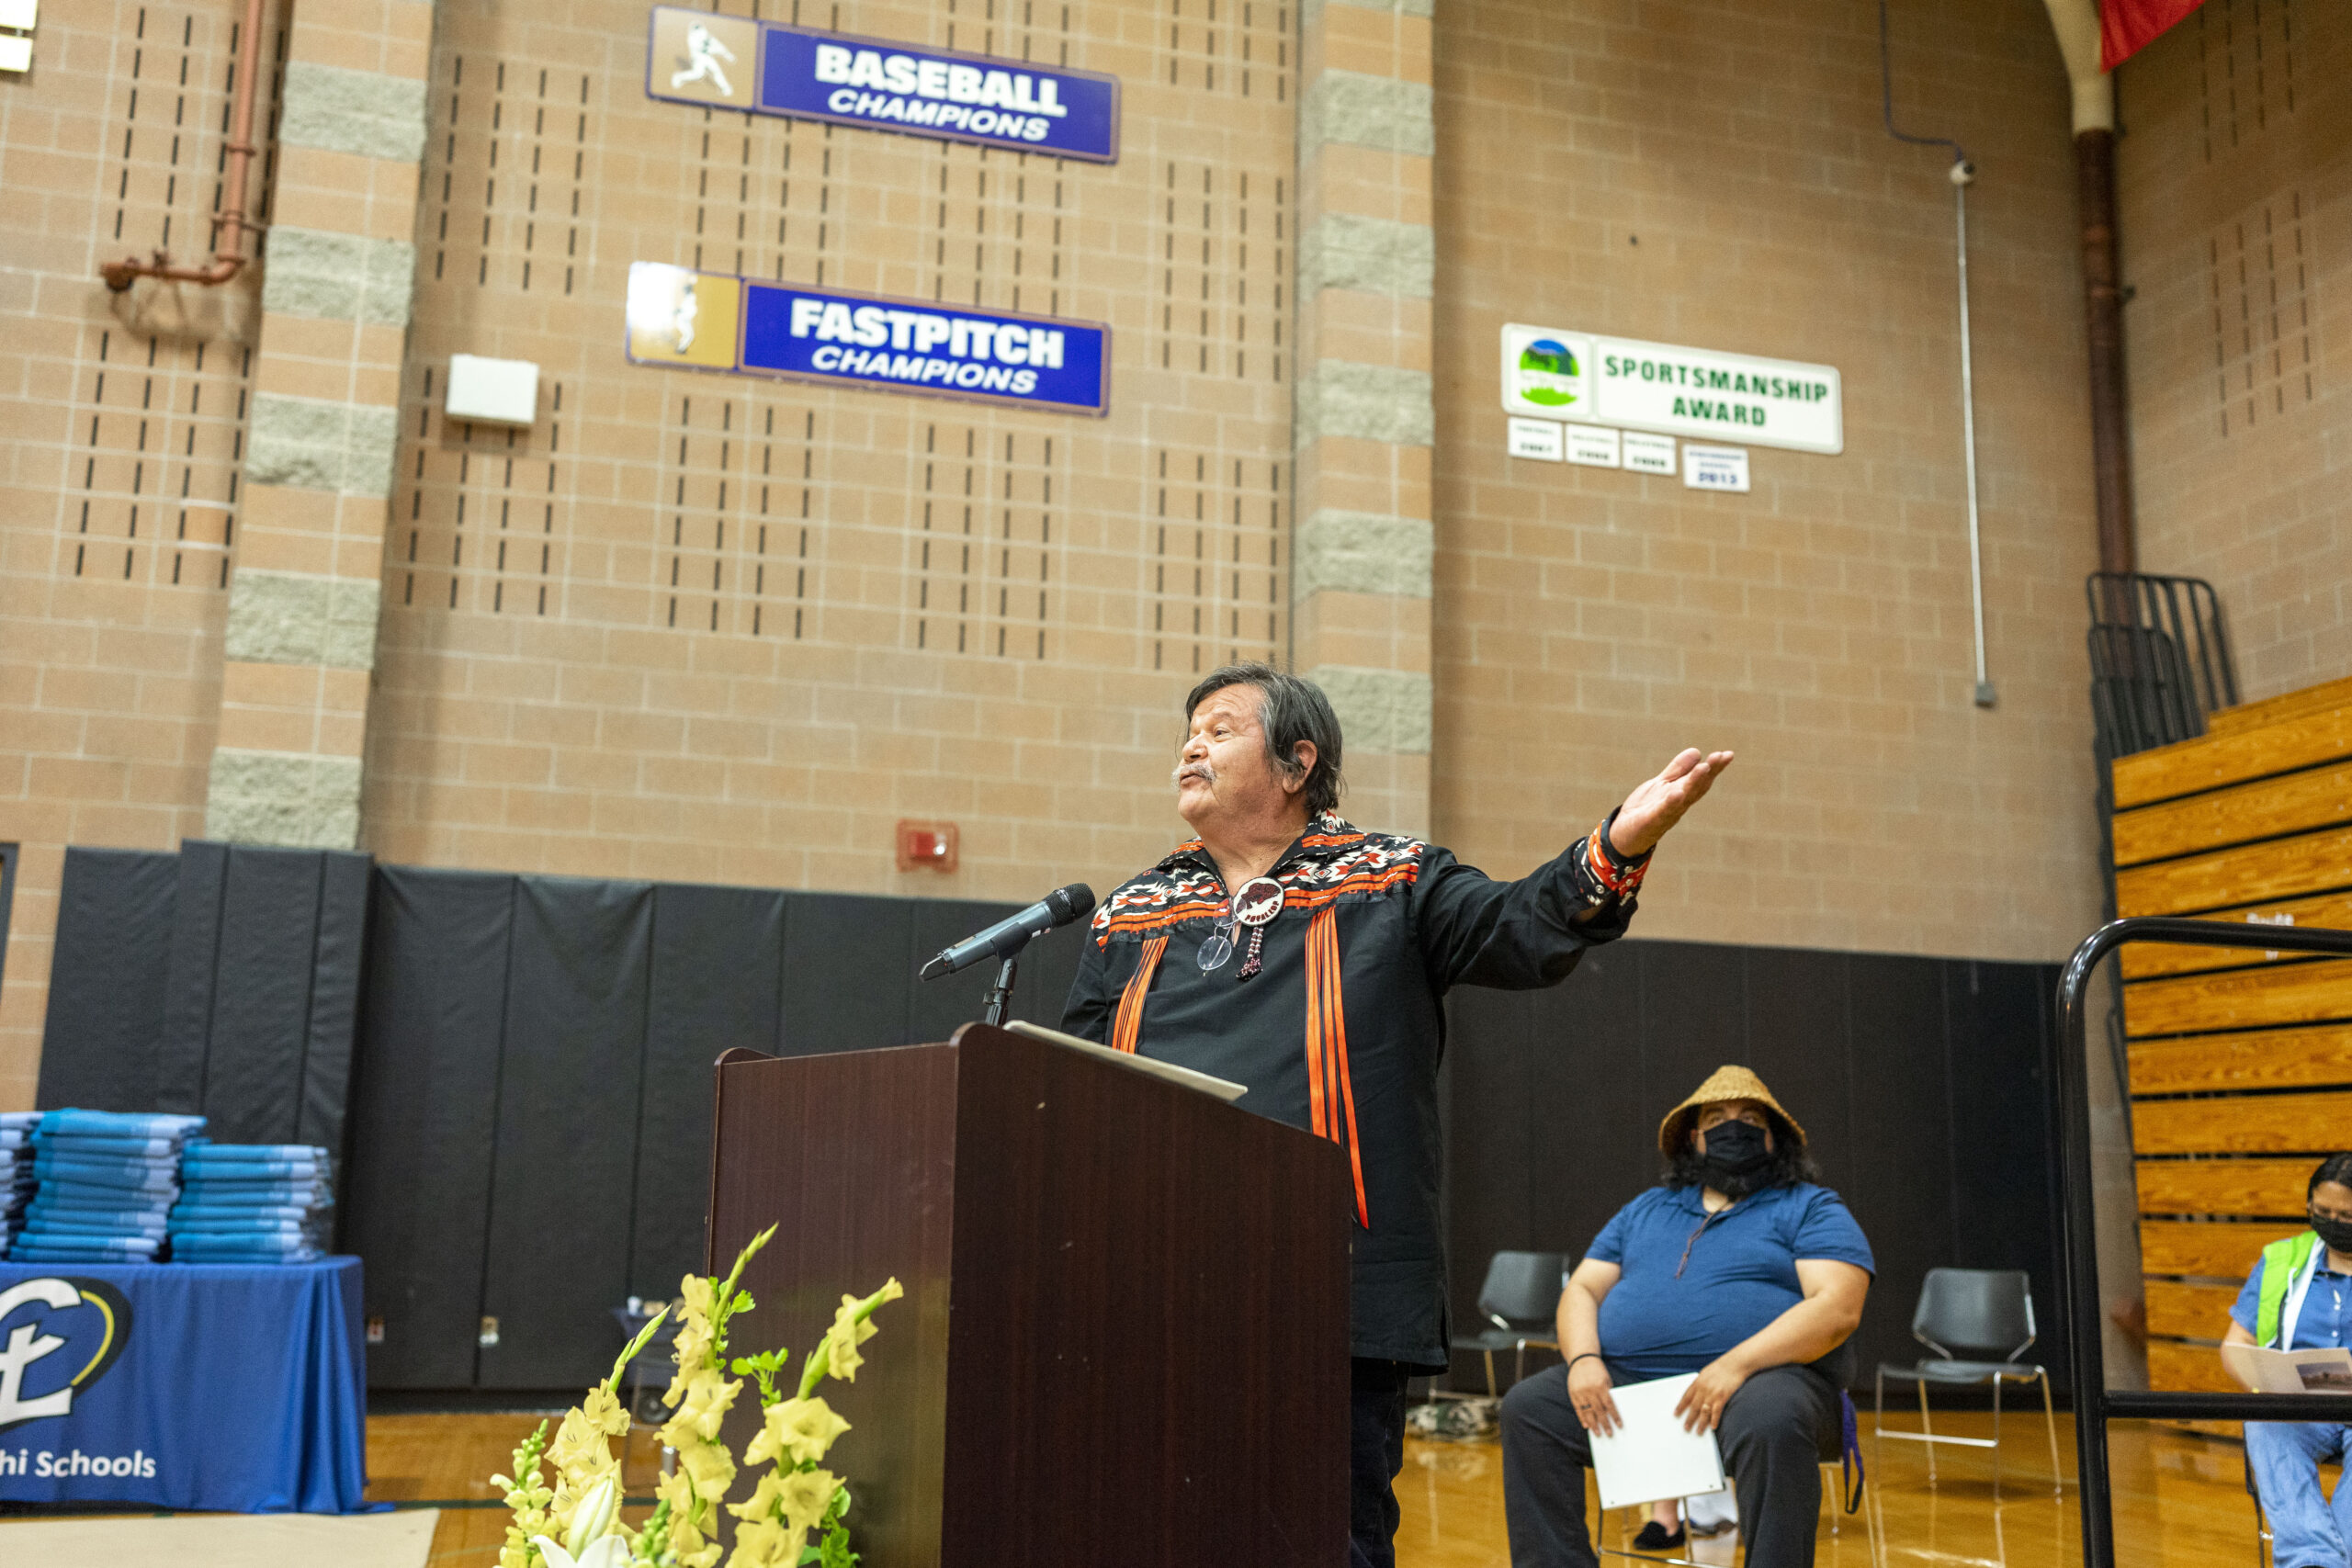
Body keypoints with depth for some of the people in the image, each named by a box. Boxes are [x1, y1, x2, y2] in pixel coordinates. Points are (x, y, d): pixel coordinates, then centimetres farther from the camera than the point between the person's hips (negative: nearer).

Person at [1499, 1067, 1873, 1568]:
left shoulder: (1811, 1208, 7)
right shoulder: (1645, 1210, 23)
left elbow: (1838, 1307, -9)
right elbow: (1581, 1290, 18)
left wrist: (1736, 1365, -21)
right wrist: (1584, 1359, -5)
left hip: (1759, 1380, -5)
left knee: (1772, 1422, -37)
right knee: (1528, 1406, -13)